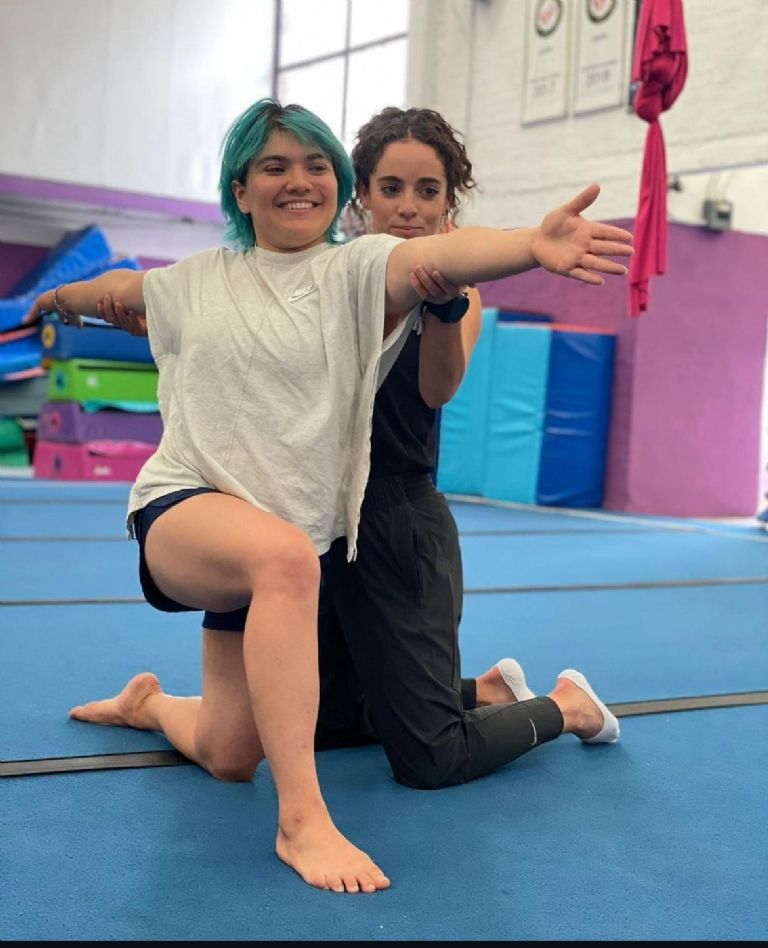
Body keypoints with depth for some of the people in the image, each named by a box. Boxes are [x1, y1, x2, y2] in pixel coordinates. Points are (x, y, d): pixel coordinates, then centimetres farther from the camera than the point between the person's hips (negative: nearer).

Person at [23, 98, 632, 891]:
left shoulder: (355, 269, -5)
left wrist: (532, 244, -48)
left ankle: (149, 704, 45)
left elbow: (440, 254, -29)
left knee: (230, 757, 9)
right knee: (285, 554, -38)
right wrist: (57, 299, 48)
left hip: (286, 545, 1)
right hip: (182, 508, -1)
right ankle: (300, 818, -36)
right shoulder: (197, 280, 6)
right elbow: (119, 288, 29)